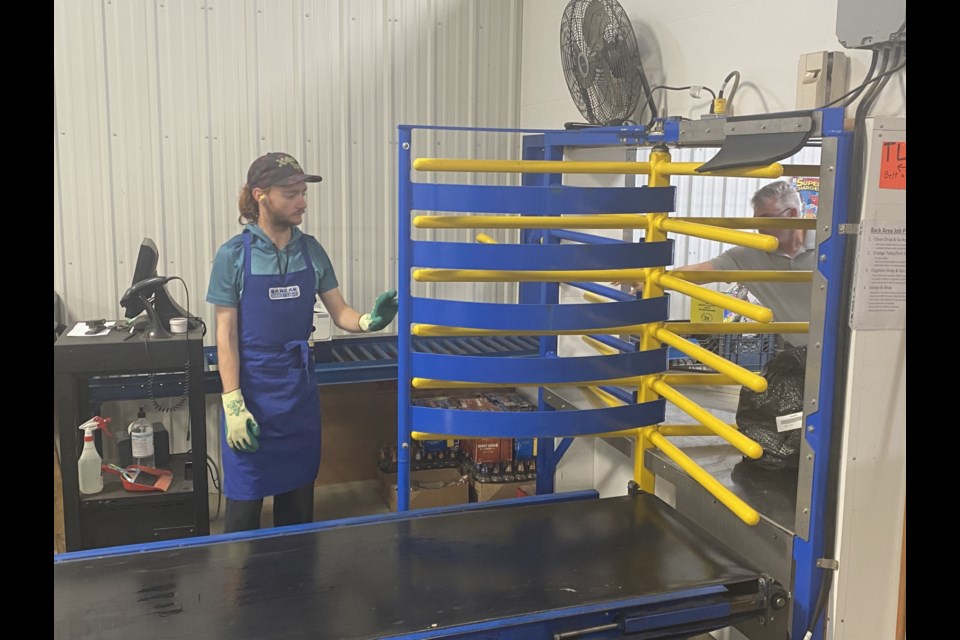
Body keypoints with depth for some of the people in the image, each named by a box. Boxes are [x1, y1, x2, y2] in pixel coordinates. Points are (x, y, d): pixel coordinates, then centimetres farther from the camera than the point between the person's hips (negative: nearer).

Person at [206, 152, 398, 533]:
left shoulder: (311, 251, 2)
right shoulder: (234, 255, -9)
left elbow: (339, 313, 2)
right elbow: (226, 336, -9)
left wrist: (369, 321, -20)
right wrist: (233, 405, -15)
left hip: (299, 387, 4)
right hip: (252, 387, -4)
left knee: (298, 494, 15)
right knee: (245, 500, 5)